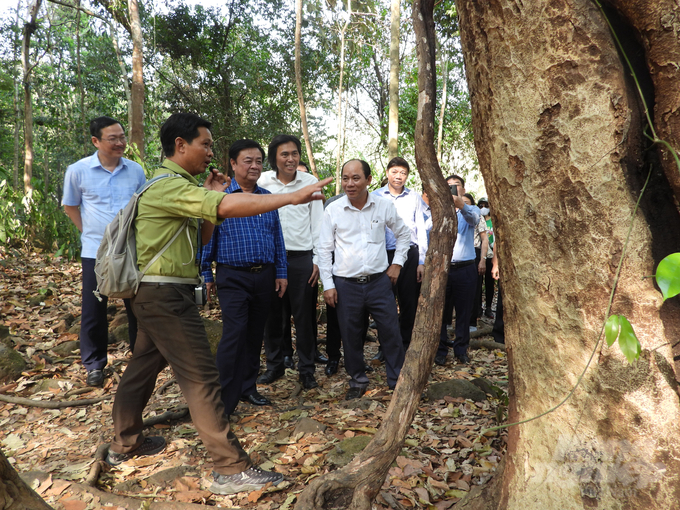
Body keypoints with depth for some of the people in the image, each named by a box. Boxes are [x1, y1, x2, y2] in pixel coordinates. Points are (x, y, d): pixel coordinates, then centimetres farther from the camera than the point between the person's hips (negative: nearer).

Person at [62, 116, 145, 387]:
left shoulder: (136, 170, 1)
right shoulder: (78, 171, -4)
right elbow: (70, 206, 11)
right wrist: (89, 231, 5)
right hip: (95, 252, -1)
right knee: (94, 310, 6)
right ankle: (94, 364, 23)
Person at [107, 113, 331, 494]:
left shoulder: (177, 186, 17)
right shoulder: (169, 185, -16)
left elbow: (202, 238, 16)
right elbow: (229, 207, -31)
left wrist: (211, 198, 4)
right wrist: (294, 197, -31)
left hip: (155, 294, 11)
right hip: (167, 295, -11)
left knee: (145, 366, 20)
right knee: (202, 377, -10)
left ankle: (125, 444, 38)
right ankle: (232, 469, -4)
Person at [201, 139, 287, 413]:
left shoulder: (267, 198, 10)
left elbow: (278, 238, 13)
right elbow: (207, 237, -2)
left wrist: (281, 272, 10)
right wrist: (207, 275, -3)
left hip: (265, 276, 5)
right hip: (233, 277, -5)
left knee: (255, 334, 13)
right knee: (234, 335, -10)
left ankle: (248, 387, 28)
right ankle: (224, 400, 1)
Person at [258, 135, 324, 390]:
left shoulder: (310, 182, 1)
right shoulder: (262, 182, 2)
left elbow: (317, 223, 4)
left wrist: (318, 259, -1)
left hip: (302, 258, -1)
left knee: (305, 316, 4)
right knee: (274, 314, 10)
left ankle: (306, 369, 17)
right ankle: (275, 364, 26)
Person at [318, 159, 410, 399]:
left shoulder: (384, 206, -1)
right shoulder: (333, 210, -4)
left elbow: (404, 234, 15)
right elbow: (324, 249, 1)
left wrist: (397, 264, 7)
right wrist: (328, 285, -2)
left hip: (379, 280, 1)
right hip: (345, 284, 0)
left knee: (391, 332, 5)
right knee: (350, 336, 9)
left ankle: (398, 380, 23)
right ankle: (358, 381, 29)